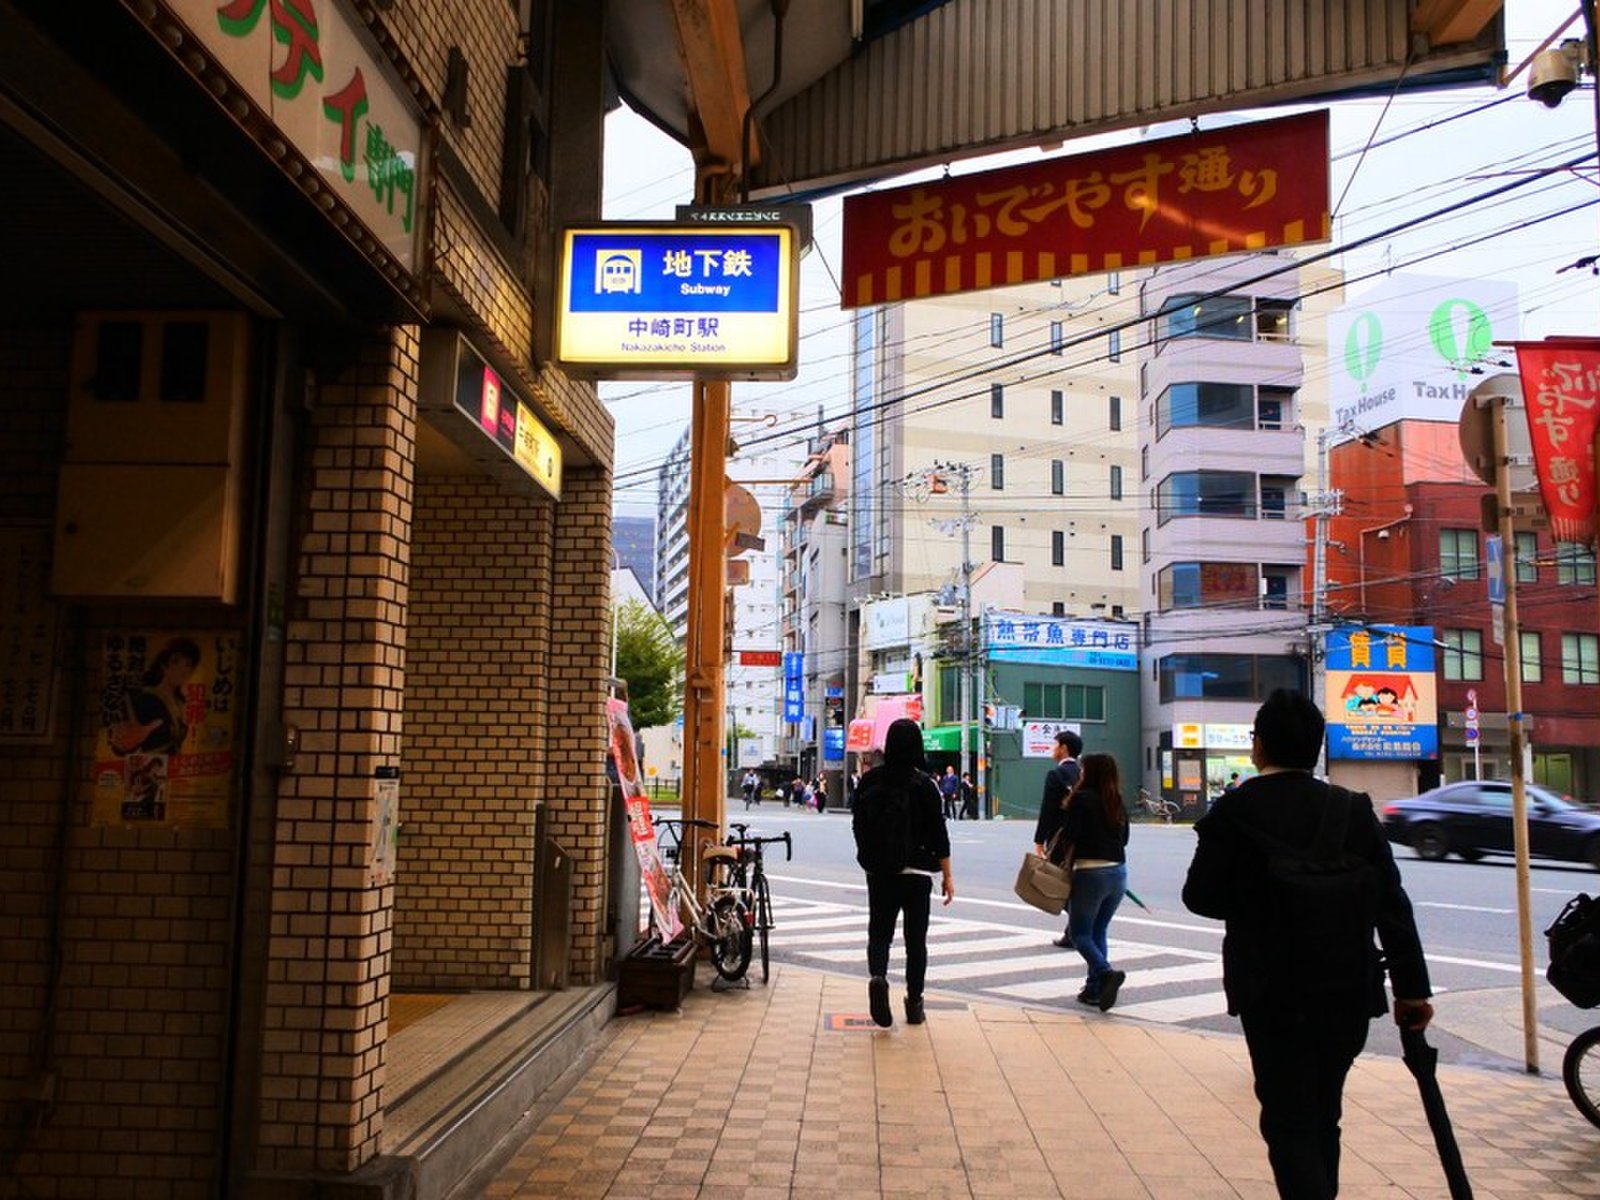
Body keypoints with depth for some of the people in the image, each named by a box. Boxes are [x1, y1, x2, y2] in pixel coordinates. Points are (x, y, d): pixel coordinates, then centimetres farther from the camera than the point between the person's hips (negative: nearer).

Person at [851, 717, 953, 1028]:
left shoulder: (870, 780, -1)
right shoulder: (924, 784, -10)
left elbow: (858, 824, 8)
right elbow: (938, 833, -9)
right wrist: (947, 876, -2)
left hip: (878, 871, 2)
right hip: (917, 872, -2)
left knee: (879, 931, 9)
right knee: (916, 938, 10)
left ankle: (878, 977, -19)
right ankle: (914, 1004, 16)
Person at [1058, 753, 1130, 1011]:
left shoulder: (1082, 799, -8)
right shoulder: (1117, 803, 11)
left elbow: (1069, 835, -15)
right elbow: (1124, 837, 15)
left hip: (1090, 872, -6)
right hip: (1119, 873, 6)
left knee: (1079, 932, 3)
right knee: (1098, 932, 16)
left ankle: (1106, 972, -19)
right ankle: (1095, 988, 14)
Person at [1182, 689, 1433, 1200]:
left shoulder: (1234, 811, -13)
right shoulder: (1354, 808, -4)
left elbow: (1199, 896, -7)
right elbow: (1391, 902, -5)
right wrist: (1412, 986, 0)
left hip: (1273, 994, -4)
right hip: (1347, 991, 4)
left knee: (1289, 1123, 4)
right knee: (1322, 1115, 22)